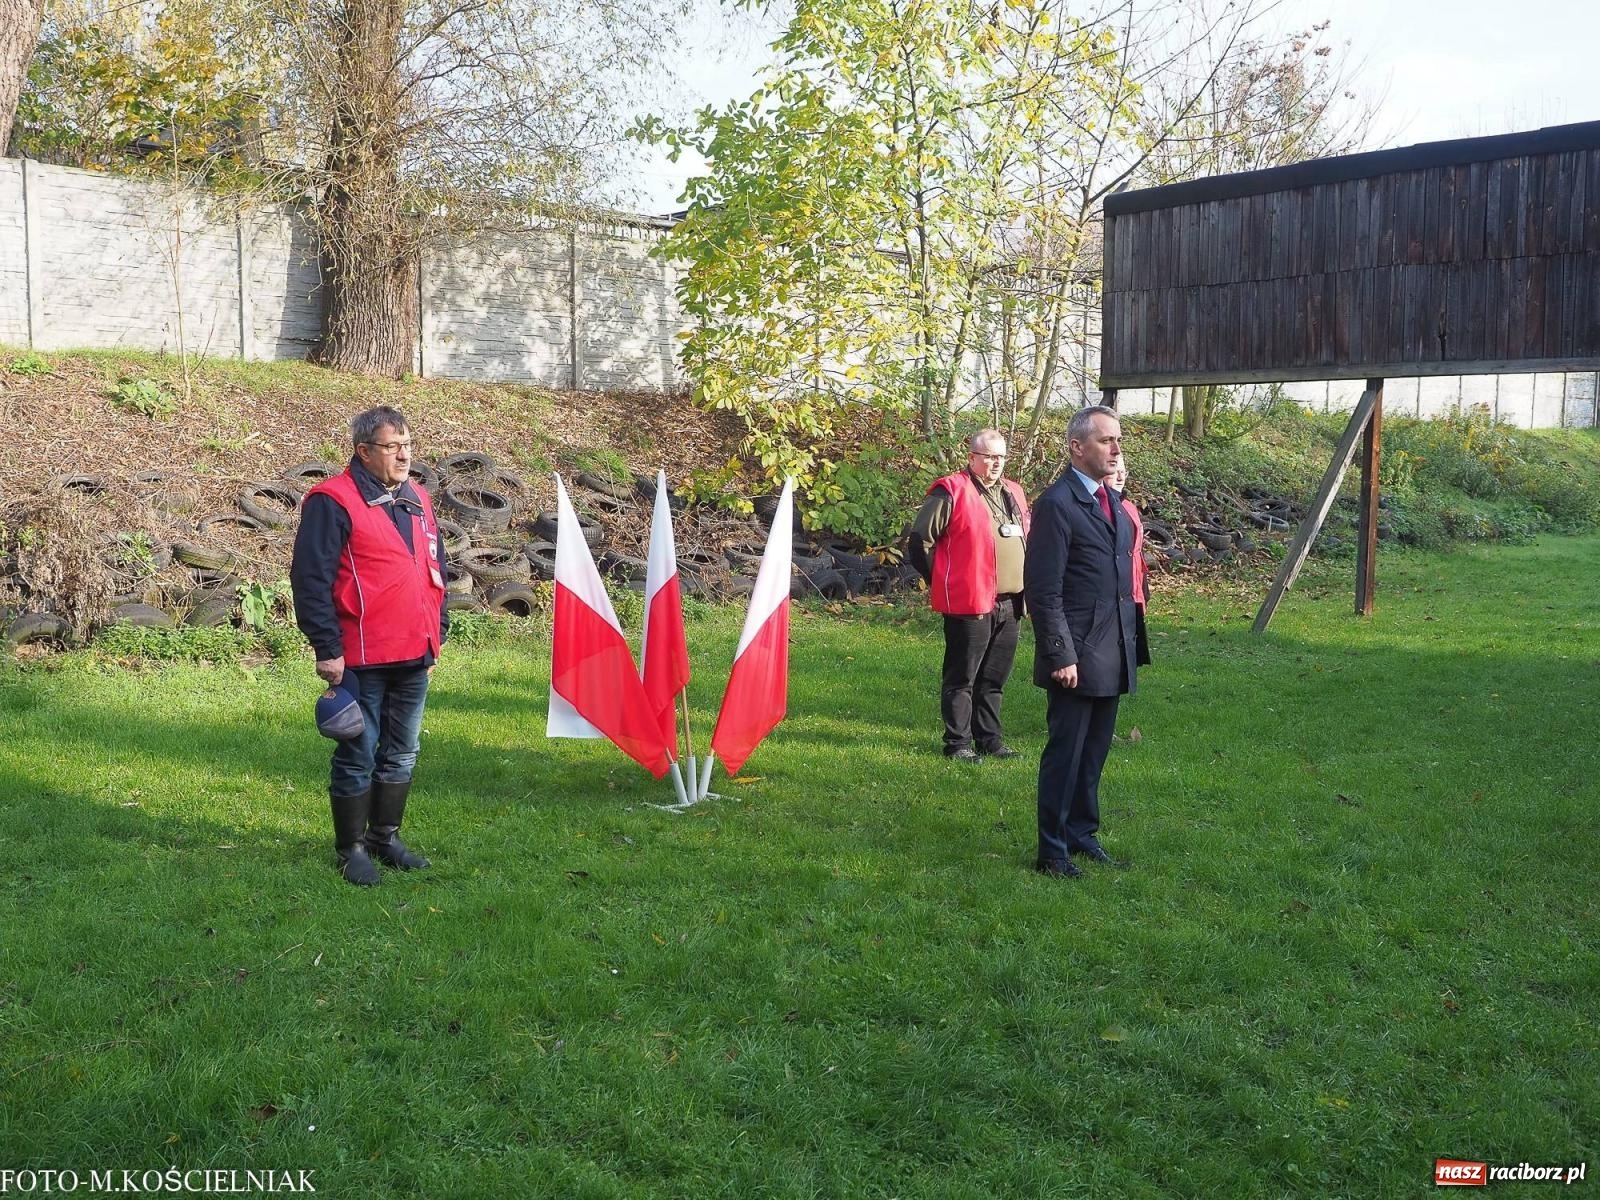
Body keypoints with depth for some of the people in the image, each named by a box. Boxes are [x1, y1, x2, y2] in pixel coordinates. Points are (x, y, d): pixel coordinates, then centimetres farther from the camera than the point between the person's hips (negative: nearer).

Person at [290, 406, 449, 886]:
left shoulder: (418, 500, 14)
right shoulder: (333, 501, -10)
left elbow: (435, 572, 23)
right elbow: (310, 579, -14)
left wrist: (437, 634, 19)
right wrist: (327, 648, -16)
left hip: (415, 657, 7)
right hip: (361, 662, -7)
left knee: (402, 753, 15)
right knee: (358, 756, 2)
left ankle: (386, 836, 30)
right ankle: (351, 847, 16)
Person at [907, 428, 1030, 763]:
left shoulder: (1013, 494, 16)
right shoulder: (951, 492, -8)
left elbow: (1026, 540, 30)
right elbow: (919, 541, -7)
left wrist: (1022, 589, 20)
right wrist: (940, 581, -1)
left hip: (1009, 605, 7)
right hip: (968, 603, -7)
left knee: (995, 678, 14)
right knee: (962, 677, 0)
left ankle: (989, 739, 23)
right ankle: (957, 743, 7)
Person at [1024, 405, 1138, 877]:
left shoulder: (1113, 501, 14)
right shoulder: (1057, 504, -14)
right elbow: (1044, 592, -17)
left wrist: (1129, 643, 16)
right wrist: (1061, 656, -19)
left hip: (1111, 656, 8)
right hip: (1077, 657, -8)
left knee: (1094, 751, 17)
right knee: (1065, 753, 1)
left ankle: (1081, 832, 30)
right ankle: (1052, 851, 12)